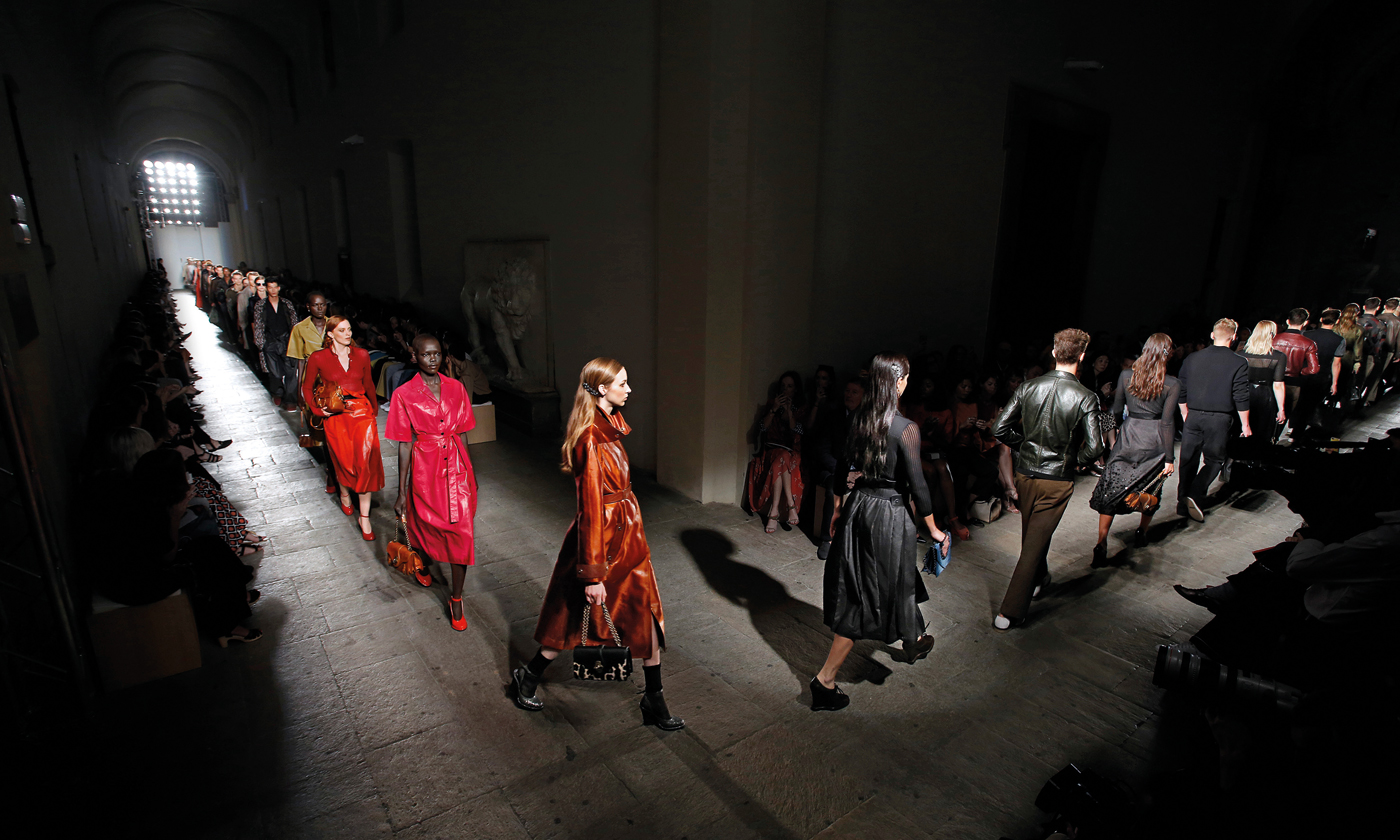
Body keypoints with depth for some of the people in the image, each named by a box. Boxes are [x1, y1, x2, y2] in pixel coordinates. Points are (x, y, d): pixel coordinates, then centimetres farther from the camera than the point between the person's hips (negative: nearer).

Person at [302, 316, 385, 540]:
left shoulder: (361, 355, 6)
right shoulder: (318, 358, 0)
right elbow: (307, 387, 10)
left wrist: (374, 408, 19)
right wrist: (316, 410, -2)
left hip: (362, 412, 1)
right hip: (335, 416, -1)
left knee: (365, 460, -12)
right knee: (344, 461, -1)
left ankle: (364, 517, -6)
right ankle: (344, 494, 37)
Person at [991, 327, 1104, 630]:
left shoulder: (1028, 387, -6)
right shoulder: (1085, 397, -15)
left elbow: (1000, 429, -5)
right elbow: (1094, 448, -20)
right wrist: (1077, 459, 2)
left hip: (1024, 474, 4)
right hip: (1057, 481, -4)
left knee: (1032, 533, 25)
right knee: (1036, 541, 3)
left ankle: (1039, 579, 51)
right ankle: (1010, 612, 6)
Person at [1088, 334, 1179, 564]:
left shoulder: (1126, 376, -4)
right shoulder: (1171, 384, -9)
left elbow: (1117, 411, 3)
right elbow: (1167, 422, -9)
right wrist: (1169, 458, -5)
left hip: (1129, 435, 1)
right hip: (1155, 441, 0)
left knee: (1112, 488, 2)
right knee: (1152, 488, 20)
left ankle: (1102, 542, -6)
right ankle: (1141, 534, 35)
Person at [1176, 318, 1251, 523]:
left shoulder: (1192, 358, 2)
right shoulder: (1239, 363, -6)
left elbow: (1181, 392, 8)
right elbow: (1241, 398, -6)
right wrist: (1245, 424, 4)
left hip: (1193, 416, 3)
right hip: (1219, 419, -3)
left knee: (1188, 460, 10)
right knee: (1214, 460, 10)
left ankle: (1183, 504, 13)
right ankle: (1195, 494, -9)